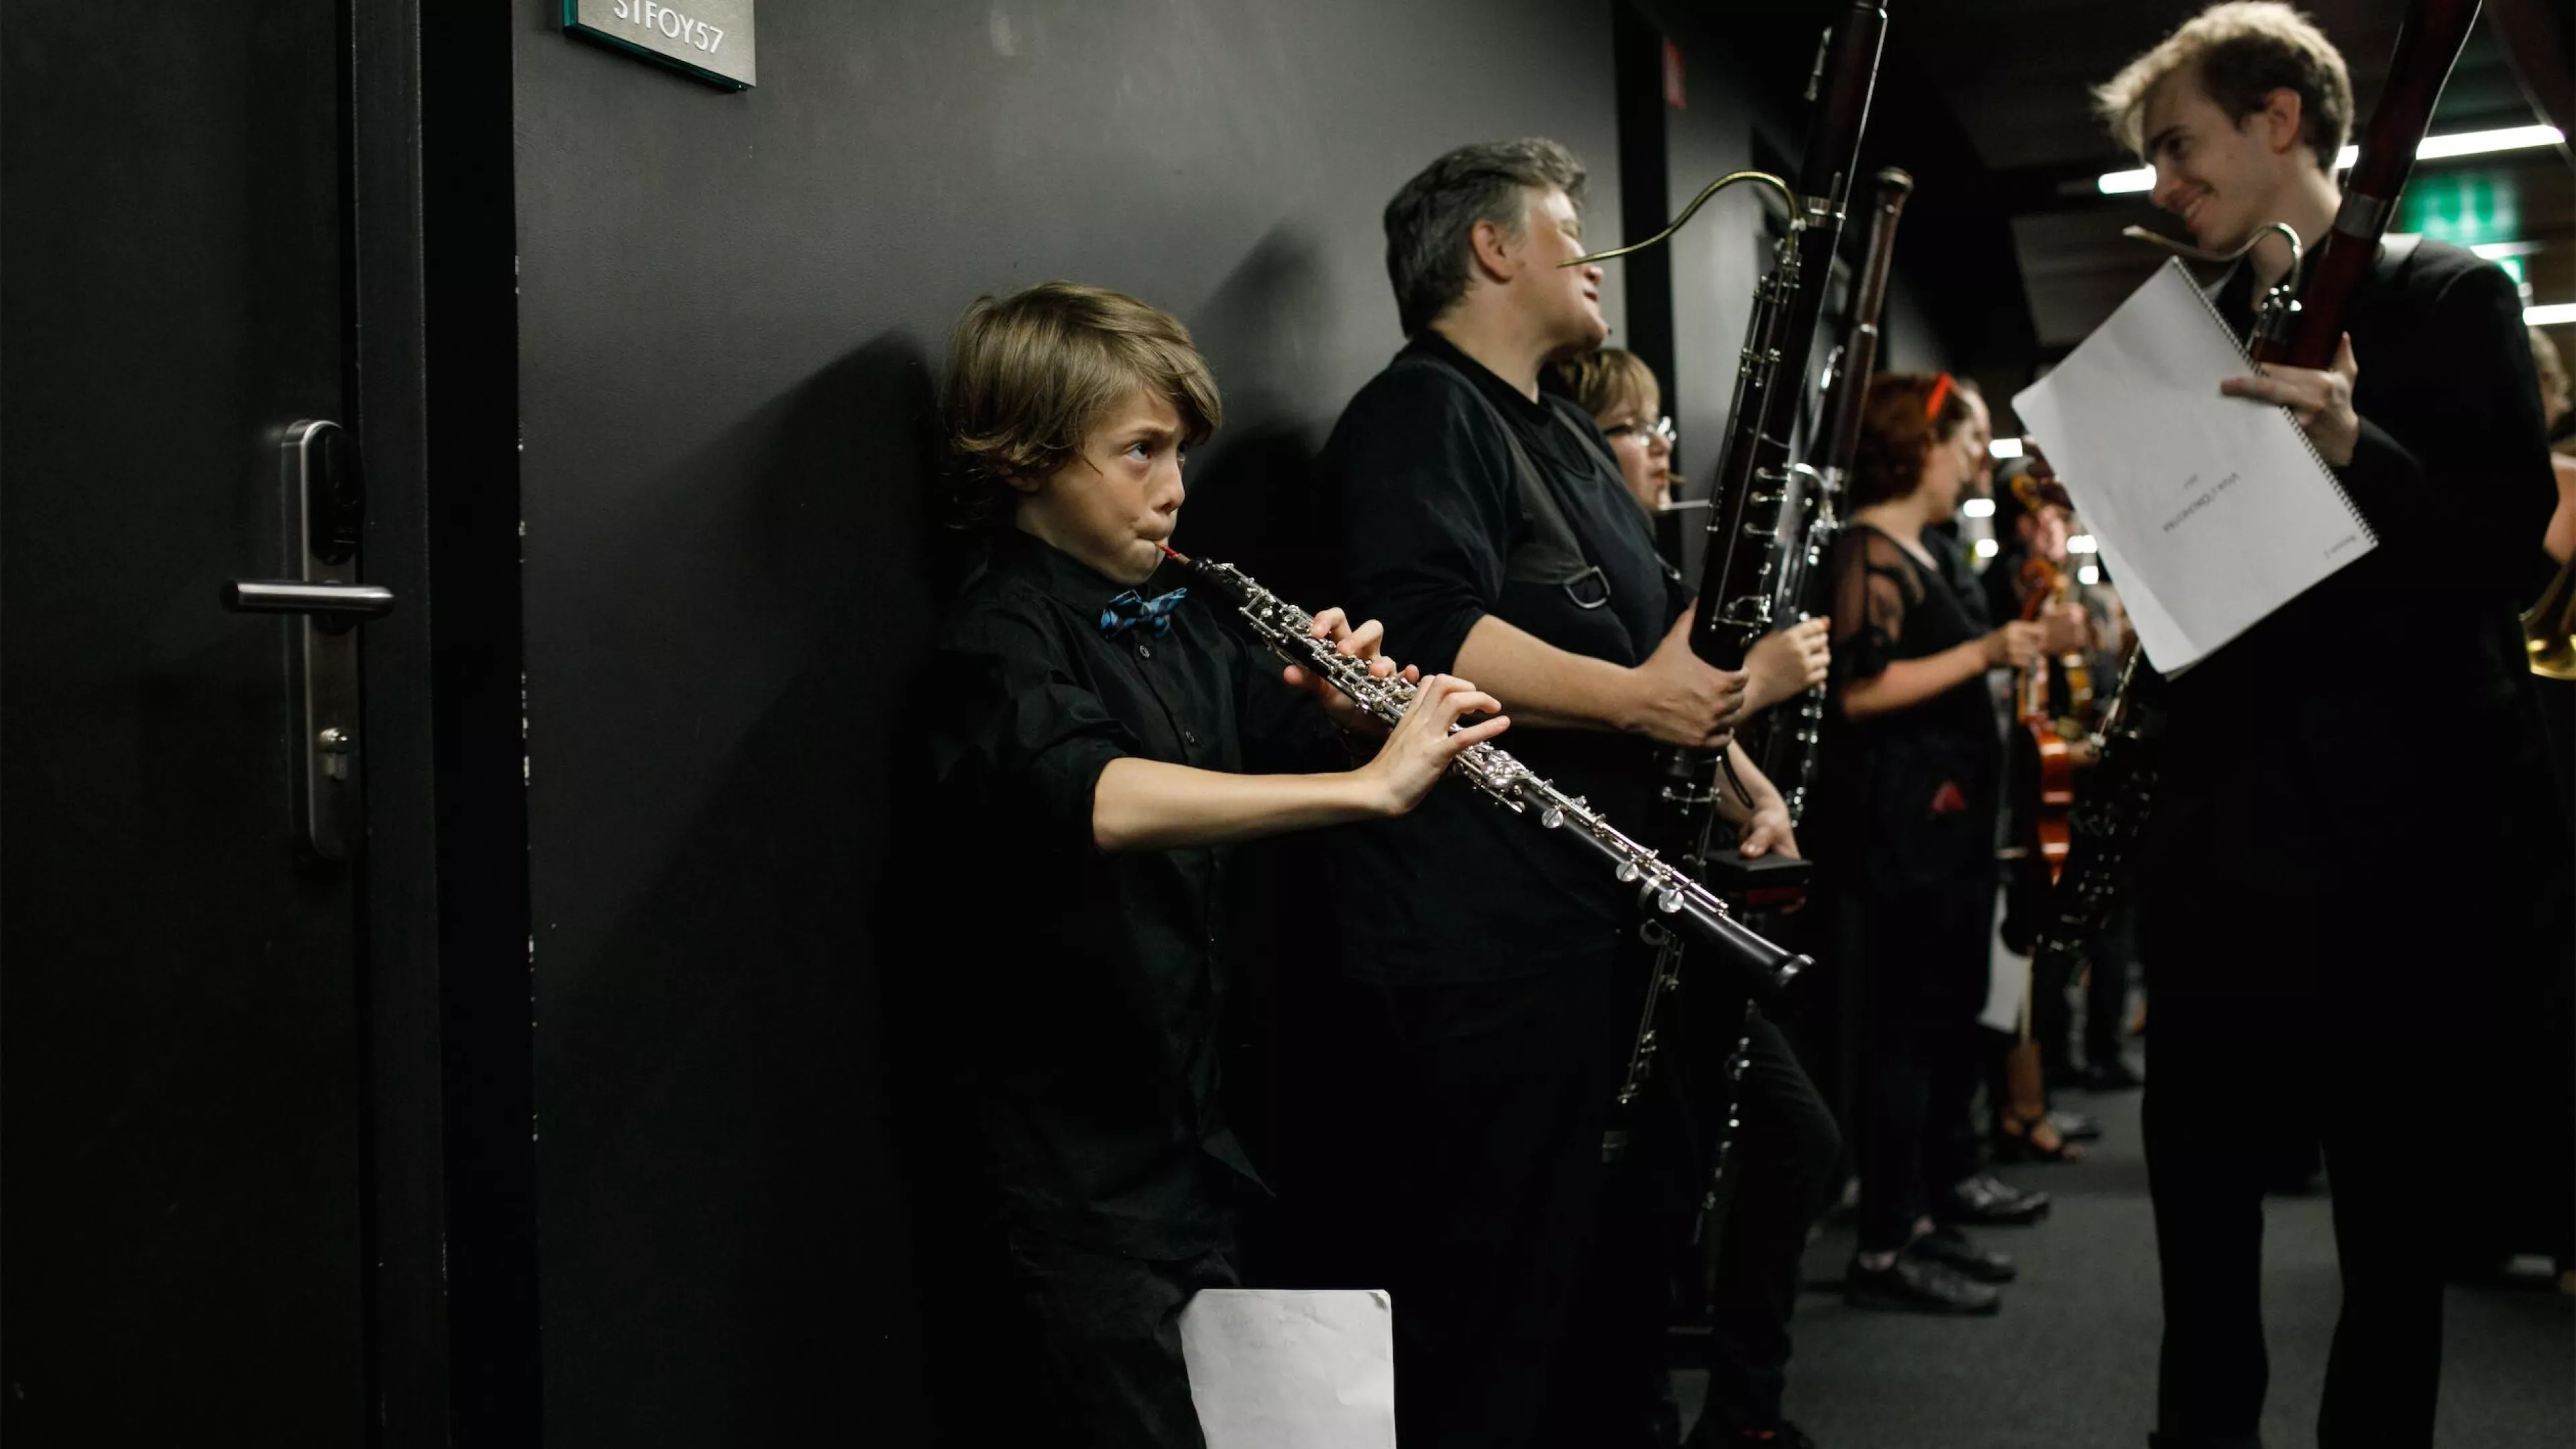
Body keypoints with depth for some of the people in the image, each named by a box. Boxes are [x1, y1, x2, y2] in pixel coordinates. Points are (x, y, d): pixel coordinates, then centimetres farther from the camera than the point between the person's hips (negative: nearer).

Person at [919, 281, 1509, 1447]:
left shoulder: (1172, 622, 8)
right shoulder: (996, 640, -17)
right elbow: (1101, 799, -37)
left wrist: (1349, 705, -8)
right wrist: (1371, 785, -42)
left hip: (1191, 1122, 8)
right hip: (1079, 1164, -8)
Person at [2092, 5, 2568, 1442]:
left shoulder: (2447, 295, -2)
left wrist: (2356, 447, -27)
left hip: (2405, 839, -5)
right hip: (2228, 841, 5)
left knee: (2398, 1237, 5)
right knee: (2200, 1208, 8)